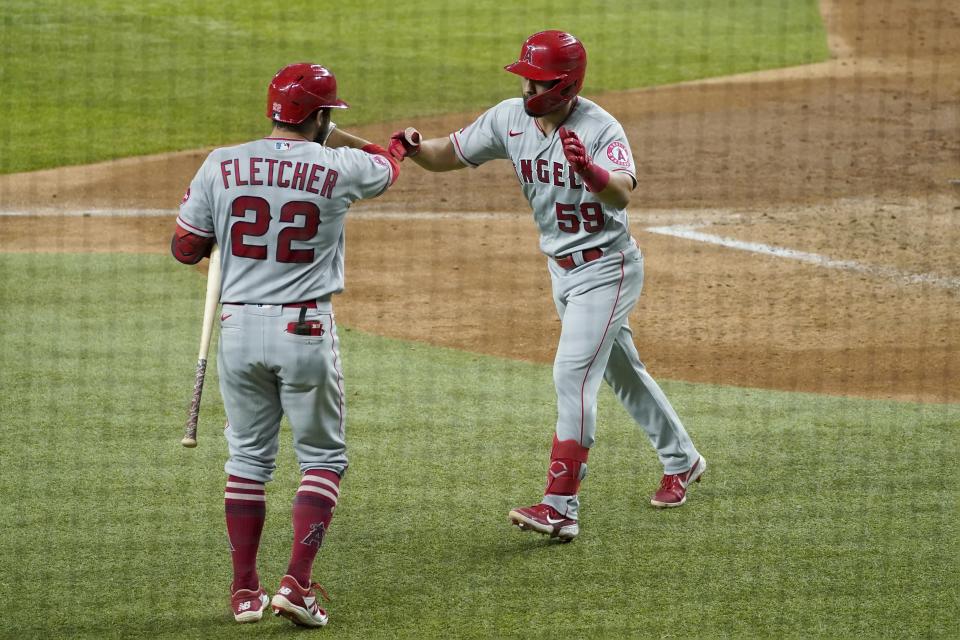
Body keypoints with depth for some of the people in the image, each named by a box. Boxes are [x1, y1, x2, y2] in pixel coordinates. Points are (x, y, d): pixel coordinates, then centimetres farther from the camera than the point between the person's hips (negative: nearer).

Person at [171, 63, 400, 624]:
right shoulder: (339, 168, -4)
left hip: (239, 328, 3)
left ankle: (245, 591, 15)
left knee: (249, 456, 15)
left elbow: (185, 250, 4)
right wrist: (335, 136, 37)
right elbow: (388, 166, 20)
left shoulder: (221, 166, -2)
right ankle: (297, 583, -4)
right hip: (305, 331, -3)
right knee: (324, 456, 10)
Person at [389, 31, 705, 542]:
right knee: (621, 371, 21)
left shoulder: (601, 129, -25)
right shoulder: (509, 119, -6)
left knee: (572, 375, -17)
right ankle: (681, 461, 41)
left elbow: (622, 194, -40)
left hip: (606, 267, -7)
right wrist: (412, 148, -24)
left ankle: (561, 507, -20)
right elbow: (449, 155, -2)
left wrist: (588, 168, -61)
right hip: (561, 268, 7)